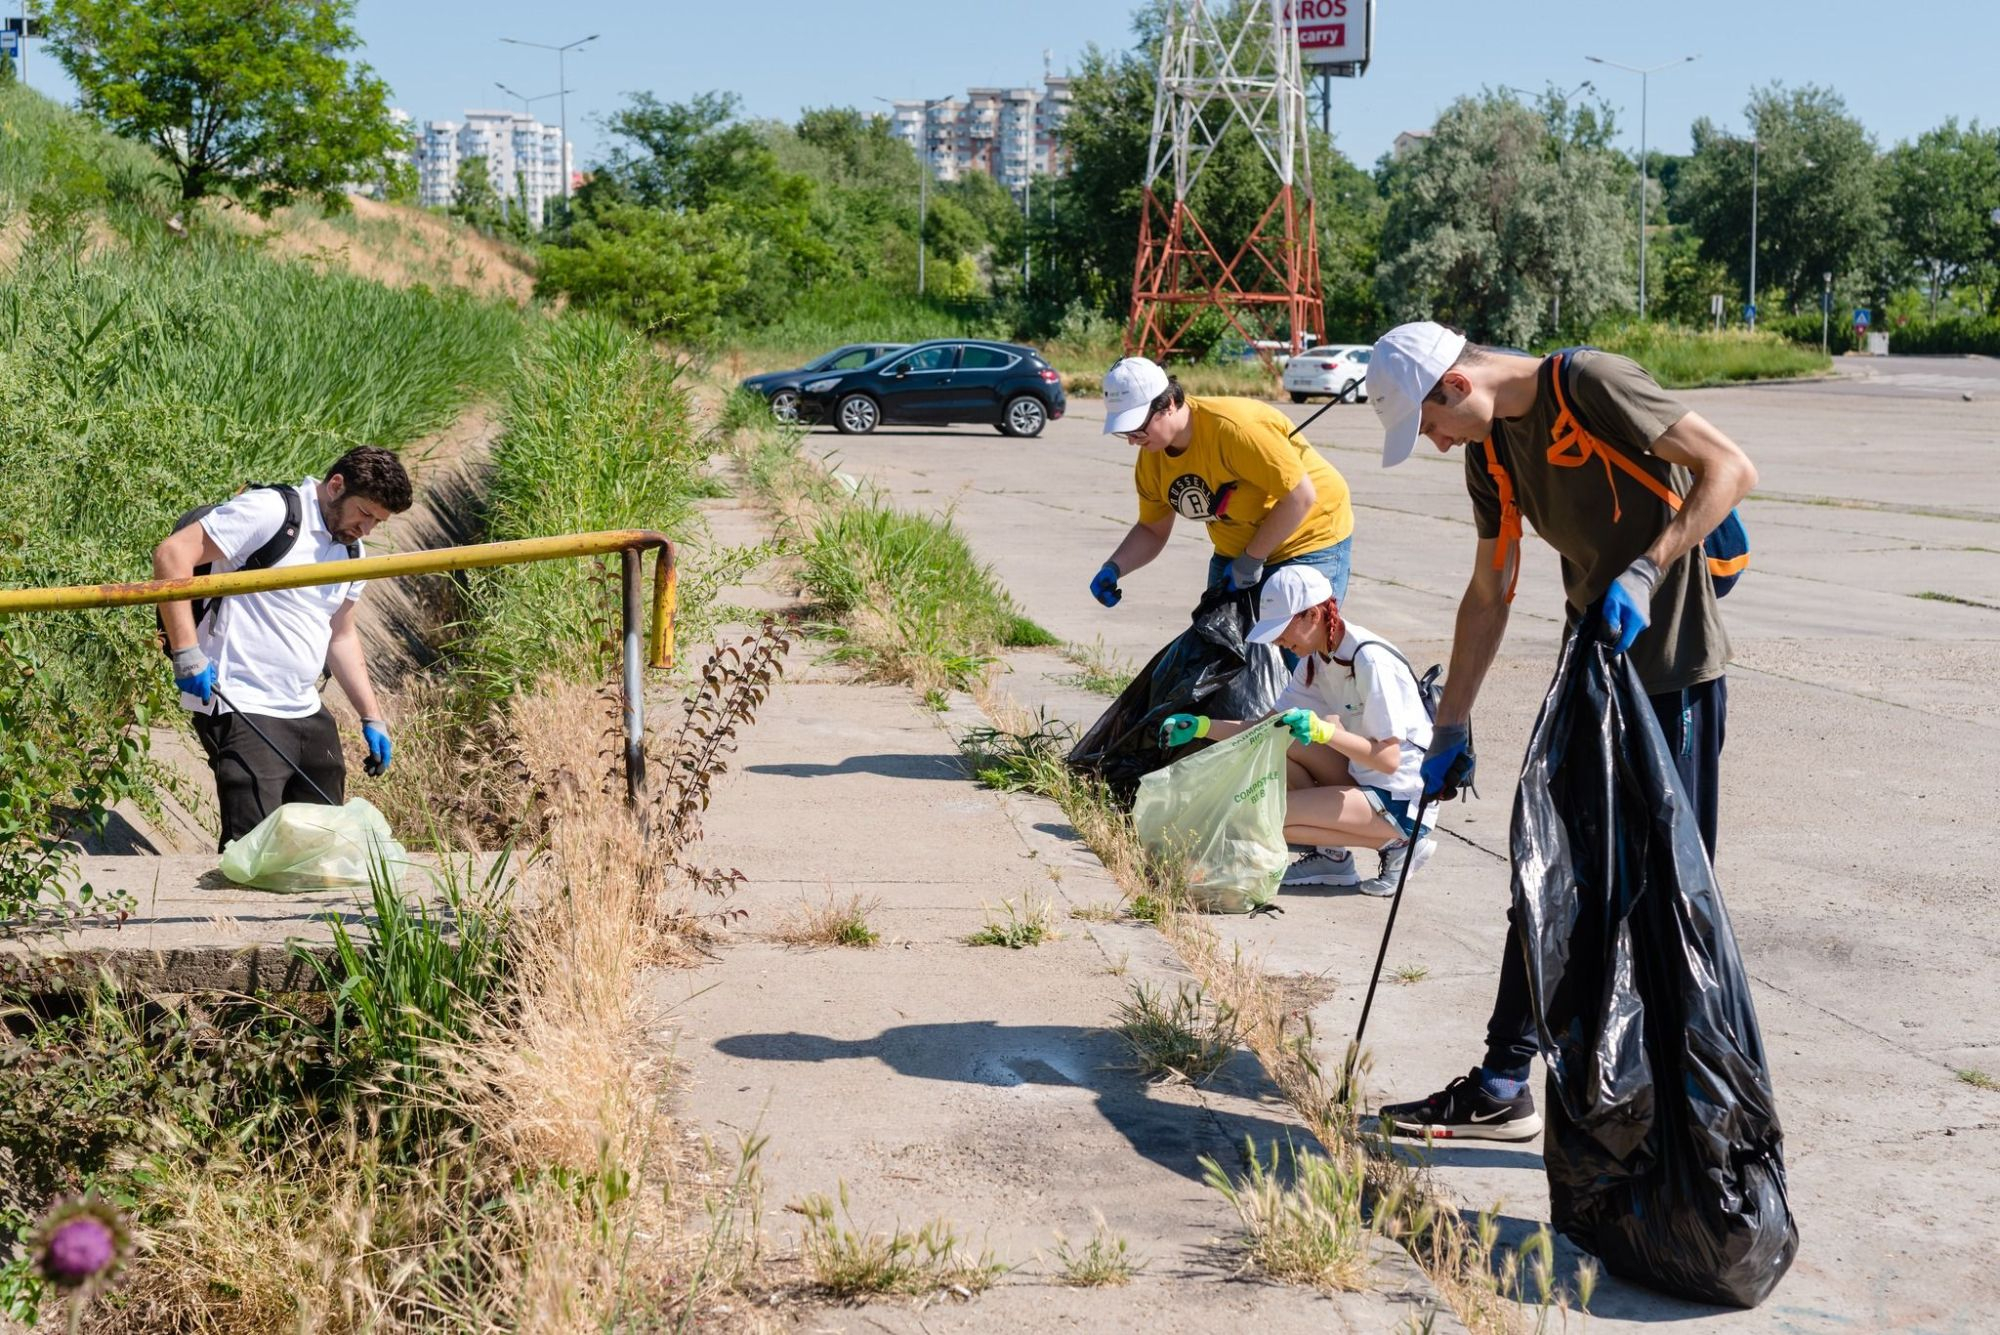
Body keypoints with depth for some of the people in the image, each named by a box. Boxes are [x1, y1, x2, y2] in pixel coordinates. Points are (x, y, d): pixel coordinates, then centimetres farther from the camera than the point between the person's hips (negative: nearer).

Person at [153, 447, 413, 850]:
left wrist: (372, 718, 21)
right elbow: (172, 554, -18)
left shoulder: (349, 549, 15)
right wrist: (187, 654, -22)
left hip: (307, 714, 9)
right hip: (242, 711, -9)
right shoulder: (269, 511, -12)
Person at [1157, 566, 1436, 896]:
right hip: (1362, 778, 9)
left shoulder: (1370, 660, -22)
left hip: (1402, 797, -9)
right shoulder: (1316, 659, 5)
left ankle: (1395, 845, -6)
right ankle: (1329, 855, 5)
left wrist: (1322, 730, -36)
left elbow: (1388, 759, -25)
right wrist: (1199, 726, -4)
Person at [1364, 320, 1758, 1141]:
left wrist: (1648, 568, -29)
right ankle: (1502, 1089, 16)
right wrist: (1450, 729, 14)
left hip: (1673, 673, -8)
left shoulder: (1589, 384, -16)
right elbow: (1488, 595, 15)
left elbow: (1731, 467, -19)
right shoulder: (1491, 450, 8)